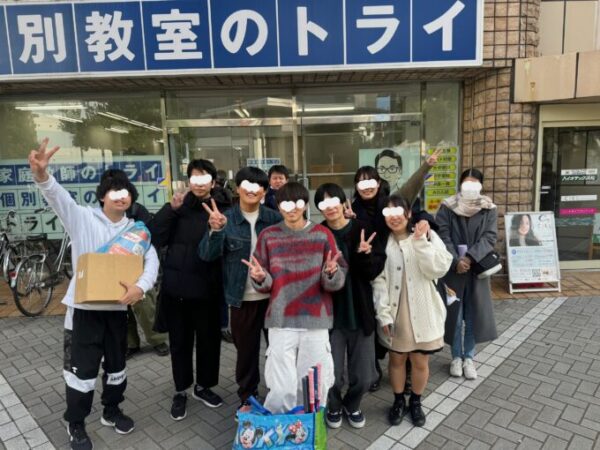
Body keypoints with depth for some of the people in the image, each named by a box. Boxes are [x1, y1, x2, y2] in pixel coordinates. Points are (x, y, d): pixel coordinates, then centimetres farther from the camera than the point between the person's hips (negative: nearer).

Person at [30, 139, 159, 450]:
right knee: (82, 367, 6)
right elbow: (57, 196, -24)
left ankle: (111, 411, 41)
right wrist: (41, 175, -45)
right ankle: (75, 424, 30)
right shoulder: (83, 217, -6)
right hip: (84, 306, -3)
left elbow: (152, 260, -8)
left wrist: (141, 286, -27)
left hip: (117, 307, 4)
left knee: (116, 364, 18)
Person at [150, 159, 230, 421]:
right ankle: (181, 391, 32)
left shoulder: (223, 209, -5)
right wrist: (171, 209, -15)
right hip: (176, 286, 2)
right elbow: (155, 239, -6)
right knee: (180, 341, 14)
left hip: (207, 287, -1)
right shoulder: (179, 205, 3)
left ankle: (203, 386, 35)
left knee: (209, 339, 13)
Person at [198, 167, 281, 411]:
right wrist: (215, 231, -31)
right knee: (246, 349, 14)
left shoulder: (275, 218, -3)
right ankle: (247, 397, 34)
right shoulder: (226, 219, -5)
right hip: (242, 298, -1)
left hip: (274, 295, 1)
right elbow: (207, 255, -12)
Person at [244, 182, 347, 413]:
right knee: (281, 389, 0)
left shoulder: (322, 234, 1)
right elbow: (265, 284, 7)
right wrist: (260, 277, -16)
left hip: (315, 321, 0)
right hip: (280, 321, 0)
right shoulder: (268, 235, 3)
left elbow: (338, 281, 1)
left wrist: (331, 273, -21)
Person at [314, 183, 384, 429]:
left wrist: (363, 254, -25)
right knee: (332, 374, 3)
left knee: (364, 375, 9)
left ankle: (351, 404, 42)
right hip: (331, 314, -1)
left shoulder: (362, 229, -6)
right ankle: (334, 406, 38)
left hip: (360, 312, 1)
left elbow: (373, 272, -6)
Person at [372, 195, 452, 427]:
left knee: (420, 362, 11)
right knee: (396, 359, 15)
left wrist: (420, 241, -22)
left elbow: (438, 269, -17)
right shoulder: (383, 242, 0)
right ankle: (398, 401, 37)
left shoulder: (428, 236, -4)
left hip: (422, 312, -1)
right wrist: (383, 313, -11)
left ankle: (415, 402, 35)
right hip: (395, 312, 1)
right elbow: (379, 280, -4)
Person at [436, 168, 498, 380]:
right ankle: (456, 357, 24)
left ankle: (469, 357, 25)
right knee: (454, 314, 7)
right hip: (452, 269, -1)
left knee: (474, 314, 9)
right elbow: (443, 237, -8)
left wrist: (470, 257, -19)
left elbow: (490, 237, -7)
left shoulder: (489, 209, 2)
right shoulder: (447, 207, -2)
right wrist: (456, 261, -18)